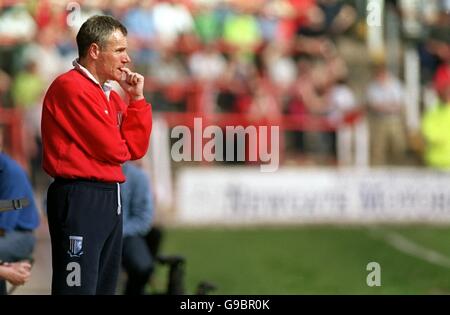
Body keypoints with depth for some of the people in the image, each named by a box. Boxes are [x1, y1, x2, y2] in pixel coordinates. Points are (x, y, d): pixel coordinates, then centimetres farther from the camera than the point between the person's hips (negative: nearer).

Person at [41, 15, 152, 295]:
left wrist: (137, 98, 4)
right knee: (79, 287, -11)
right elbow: (113, 150, -16)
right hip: (81, 198, -10)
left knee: (105, 286, 12)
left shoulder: (109, 94, 16)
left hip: (110, 198, 10)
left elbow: (136, 148, 11)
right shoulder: (71, 87, -12)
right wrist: (121, 144, 8)